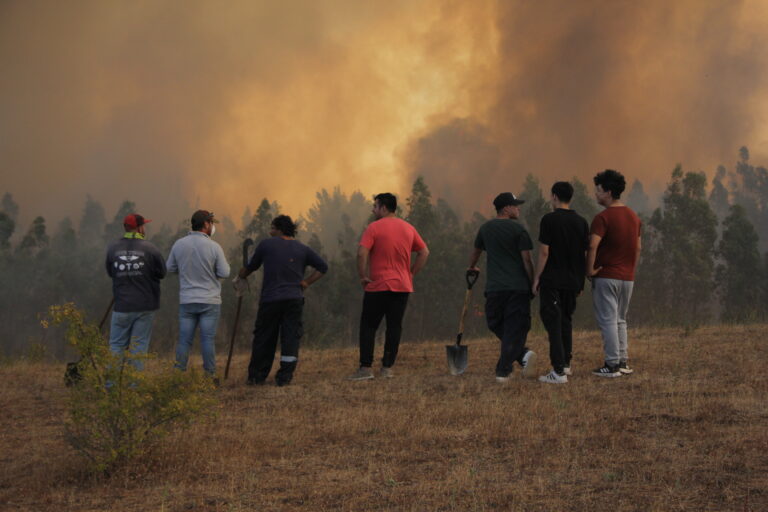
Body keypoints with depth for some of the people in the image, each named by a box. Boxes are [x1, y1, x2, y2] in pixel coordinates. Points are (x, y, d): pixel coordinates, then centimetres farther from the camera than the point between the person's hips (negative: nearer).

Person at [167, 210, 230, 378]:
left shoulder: (179, 244, -2)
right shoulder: (214, 247, -11)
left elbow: (170, 268, 8)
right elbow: (225, 273, -8)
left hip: (186, 301, 3)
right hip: (210, 301, -3)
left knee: (184, 340, 6)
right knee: (208, 339, 3)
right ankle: (209, 375, 7)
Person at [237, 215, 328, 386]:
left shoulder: (266, 245, 1)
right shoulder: (302, 249, 9)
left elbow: (251, 266, 11)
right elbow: (323, 267, 8)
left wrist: (241, 277, 30)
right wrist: (307, 282, 8)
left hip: (270, 300, -1)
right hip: (294, 300, 2)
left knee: (263, 339, 8)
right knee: (291, 338, 3)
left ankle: (256, 376, 14)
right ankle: (284, 377, -2)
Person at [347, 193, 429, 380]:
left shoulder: (374, 228, -7)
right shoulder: (408, 228, 10)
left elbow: (362, 253, -18)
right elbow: (424, 252, 13)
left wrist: (362, 276, -7)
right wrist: (412, 273, 13)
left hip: (378, 286, -5)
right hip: (403, 286, 5)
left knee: (368, 326, 1)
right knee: (394, 327, 7)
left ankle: (366, 368, -4)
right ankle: (388, 367, 6)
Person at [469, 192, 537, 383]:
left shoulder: (486, 229, 11)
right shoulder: (518, 230, -3)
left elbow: (476, 251, 27)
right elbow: (527, 260, -7)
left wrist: (472, 267, 48)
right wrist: (532, 284, 3)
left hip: (494, 287, 3)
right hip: (519, 287, -3)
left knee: (497, 326, 15)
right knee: (514, 329, 0)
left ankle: (523, 354, -1)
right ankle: (503, 371, -8)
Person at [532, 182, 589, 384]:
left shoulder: (549, 220, -10)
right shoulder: (581, 222, 6)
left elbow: (544, 252, -12)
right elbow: (585, 253, 9)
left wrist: (537, 278, -5)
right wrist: (580, 280, 17)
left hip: (552, 281, -6)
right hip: (573, 281, 6)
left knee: (553, 323, -6)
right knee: (566, 321, 20)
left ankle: (559, 371, -13)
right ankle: (566, 364, 26)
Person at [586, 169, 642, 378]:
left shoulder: (603, 217, -14)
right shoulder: (633, 217, 10)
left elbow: (593, 246, -25)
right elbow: (638, 248, 15)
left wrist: (590, 269, -14)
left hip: (606, 276, -7)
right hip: (627, 278, 7)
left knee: (608, 321, -2)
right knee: (620, 320, 16)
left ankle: (612, 365, -2)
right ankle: (623, 362, 15)